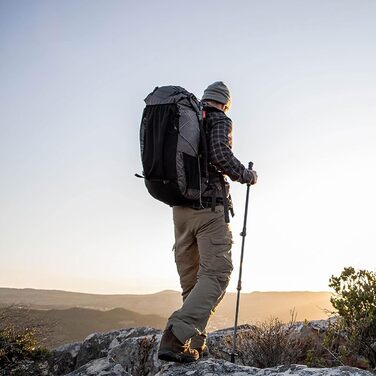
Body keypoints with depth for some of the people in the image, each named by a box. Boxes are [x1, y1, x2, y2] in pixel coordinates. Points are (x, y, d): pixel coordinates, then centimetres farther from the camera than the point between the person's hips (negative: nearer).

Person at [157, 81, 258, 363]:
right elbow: (220, 155, -17)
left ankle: (195, 343, 9)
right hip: (210, 207, -7)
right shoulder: (220, 120, 2)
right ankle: (176, 337, -23)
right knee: (216, 273, -8)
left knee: (191, 279, 10)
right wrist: (247, 176, -2)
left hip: (180, 208, 7)